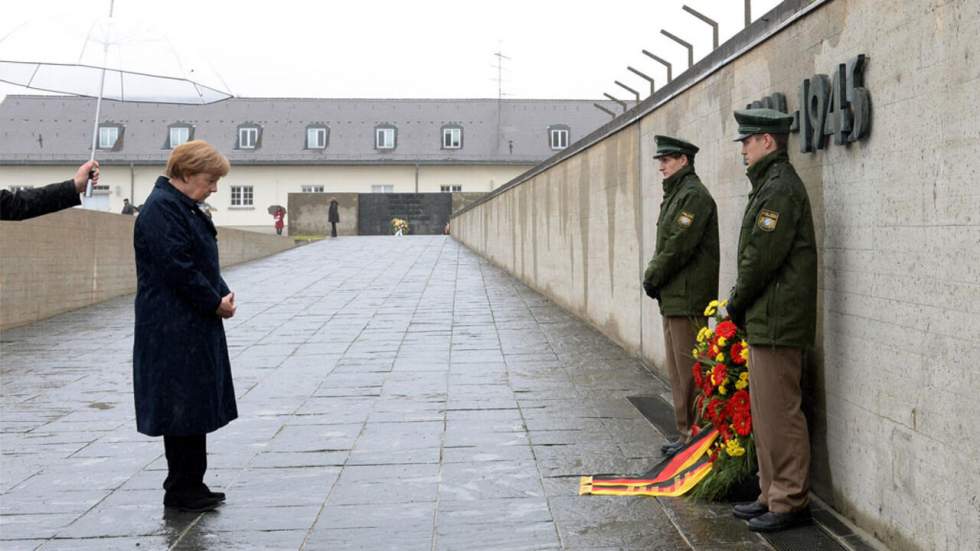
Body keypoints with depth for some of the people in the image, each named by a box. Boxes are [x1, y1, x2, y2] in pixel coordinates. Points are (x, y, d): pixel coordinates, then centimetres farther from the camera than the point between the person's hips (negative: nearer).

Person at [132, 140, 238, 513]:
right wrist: (215, 303, -14)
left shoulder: (184, 206, 15)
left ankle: (189, 485, 22)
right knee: (184, 408, -2)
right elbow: (178, 268, -22)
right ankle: (181, 490, 8)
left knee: (195, 408, 14)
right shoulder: (161, 209, -16)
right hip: (176, 330, -10)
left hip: (194, 327, 10)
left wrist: (222, 295, 3)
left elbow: (202, 263, 19)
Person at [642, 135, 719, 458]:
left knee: (689, 371, -6)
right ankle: (685, 432, 22)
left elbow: (678, 247, -19)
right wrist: (653, 277, 6)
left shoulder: (694, 196, -13)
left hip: (688, 298, -10)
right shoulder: (675, 195, 19)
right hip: (672, 298, 10)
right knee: (677, 371, 15)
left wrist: (652, 277, -10)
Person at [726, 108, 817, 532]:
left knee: (779, 413, -5)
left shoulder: (780, 188, -15)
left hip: (777, 322, -11)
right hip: (765, 321, 11)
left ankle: (791, 502, 3)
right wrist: (742, 305, 13)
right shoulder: (770, 184, 18)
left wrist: (735, 303, -6)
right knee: (765, 413, 15)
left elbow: (761, 258, -19)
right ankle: (773, 495, 23)